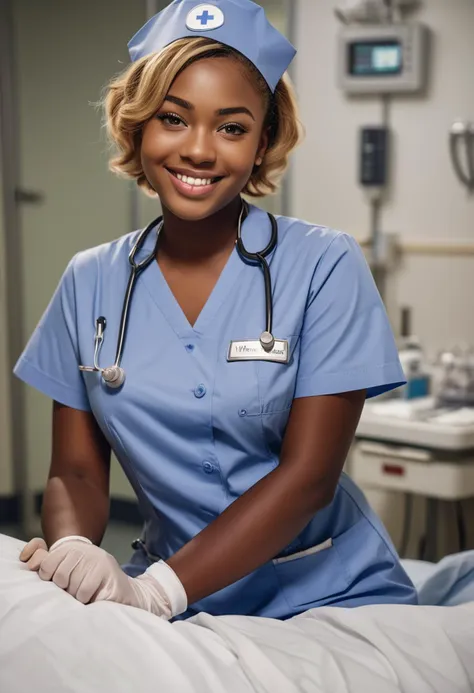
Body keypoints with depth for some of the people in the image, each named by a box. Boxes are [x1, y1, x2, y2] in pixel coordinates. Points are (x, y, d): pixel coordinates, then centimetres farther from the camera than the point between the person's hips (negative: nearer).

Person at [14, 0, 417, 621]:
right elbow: (76, 471, 6)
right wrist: (73, 548, -17)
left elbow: (308, 474, -11)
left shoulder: (325, 268, -6)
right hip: (177, 604, 1)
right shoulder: (91, 284, 5)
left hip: (330, 595, 0)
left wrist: (156, 590, -21)